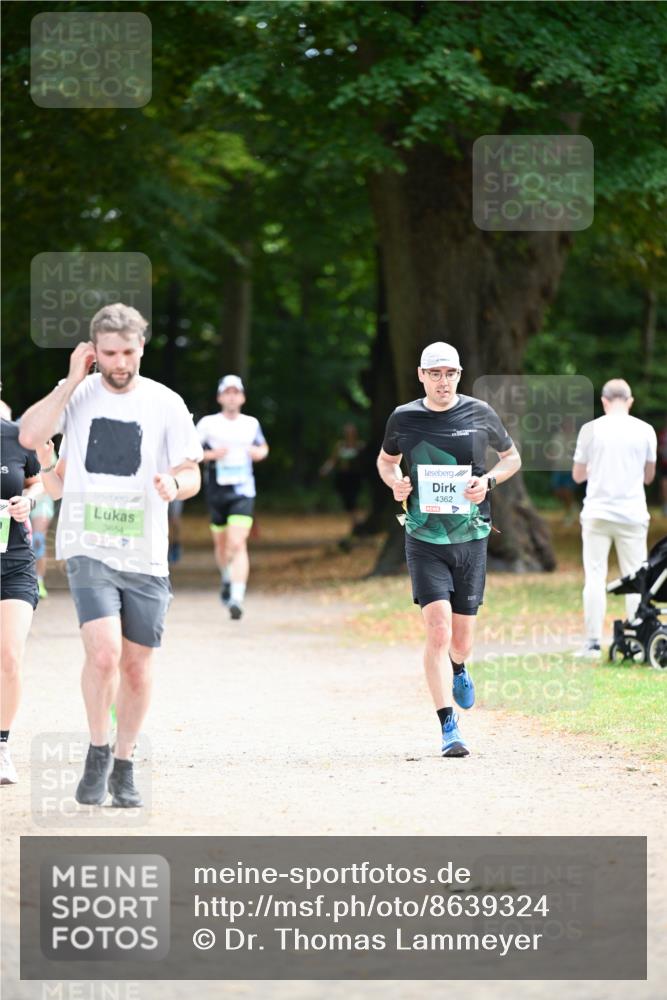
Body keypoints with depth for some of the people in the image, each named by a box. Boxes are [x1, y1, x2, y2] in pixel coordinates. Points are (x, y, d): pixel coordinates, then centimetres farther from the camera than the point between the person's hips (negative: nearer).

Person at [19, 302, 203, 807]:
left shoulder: (166, 403, 2)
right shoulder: (77, 394, 3)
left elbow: (192, 476, 4)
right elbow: (29, 434, -13)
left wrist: (174, 485, -20)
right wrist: (73, 381, -12)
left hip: (146, 554, 2)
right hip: (88, 548, -2)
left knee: (137, 664, 7)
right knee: (103, 651, -20)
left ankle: (124, 765, 25)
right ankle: (98, 753, 1)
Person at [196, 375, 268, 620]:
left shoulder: (251, 424, 8)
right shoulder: (208, 423, 0)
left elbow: (263, 448, 24)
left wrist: (258, 452, 0)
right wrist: (211, 454, -17)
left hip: (243, 492, -1)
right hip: (217, 490, 1)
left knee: (238, 544, -16)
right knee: (221, 543, 14)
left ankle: (237, 599, -22)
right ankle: (227, 579, 46)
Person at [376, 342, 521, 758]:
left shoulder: (480, 413, 1)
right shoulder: (404, 418, 1)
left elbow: (513, 458, 14)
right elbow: (386, 460, 19)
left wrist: (487, 481, -6)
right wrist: (395, 483, -3)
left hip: (471, 538, 1)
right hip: (425, 540, -1)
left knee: (462, 642, 9)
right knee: (439, 631, -16)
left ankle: (458, 669, 47)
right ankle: (449, 728, -12)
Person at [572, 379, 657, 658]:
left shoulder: (591, 430, -3)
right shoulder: (645, 431, 1)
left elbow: (578, 475, 5)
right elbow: (648, 476, 11)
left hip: (597, 513, -1)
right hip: (632, 515, 1)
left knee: (595, 577, 2)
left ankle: (593, 642, -2)